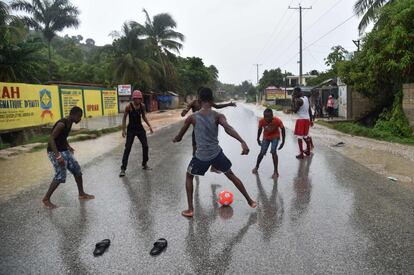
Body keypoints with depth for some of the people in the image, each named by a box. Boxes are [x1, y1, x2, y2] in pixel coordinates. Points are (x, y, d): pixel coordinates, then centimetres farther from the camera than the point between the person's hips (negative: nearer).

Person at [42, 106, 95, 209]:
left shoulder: (69, 123, 6)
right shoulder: (61, 123, -22)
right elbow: (51, 139, -29)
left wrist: (68, 146, 14)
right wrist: (58, 156, -33)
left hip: (64, 151, 9)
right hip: (55, 152, -9)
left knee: (77, 169, 10)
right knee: (60, 175, -13)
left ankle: (81, 194, 23)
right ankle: (46, 199, 3)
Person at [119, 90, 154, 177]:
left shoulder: (142, 106, -2)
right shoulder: (129, 106, -14)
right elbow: (124, 118, -6)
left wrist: (149, 126, 8)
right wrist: (123, 130, -11)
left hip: (140, 128, 5)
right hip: (131, 129, -4)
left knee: (145, 146, 6)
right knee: (127, 148, -7)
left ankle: (144, 164, 25)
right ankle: (123, 168, -2)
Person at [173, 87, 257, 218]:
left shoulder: (192, 117, -5)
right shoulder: (218, 116, -6)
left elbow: (179, 137, 7)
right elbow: (228, 128, -27)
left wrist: (175, 139, 30)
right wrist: (242, 142, -36)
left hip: (201, 156, -1)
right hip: (217, 153, 1)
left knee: (189, 176, 24)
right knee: (231, 175, 23)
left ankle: (190, 209, 18)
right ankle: (250, 201, 30)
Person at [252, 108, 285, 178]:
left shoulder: (277, 121, -32)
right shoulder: (261, 121, -27)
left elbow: (283, 129, -14)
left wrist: (283, 142, -12)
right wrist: (258, 139, 4)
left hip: (275, 137, -2)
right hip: (266, 137, 2)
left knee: (273, 152, -20)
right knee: (262, 153, 3)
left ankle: (276, 171, -7)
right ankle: (256, 167, 33)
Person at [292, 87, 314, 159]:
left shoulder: (298, 100, -17)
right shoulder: (306, 98, 10)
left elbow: (294, 110, -18)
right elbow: (309, 110, 13)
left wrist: (293, 101, -13)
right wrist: (311, 120, 19)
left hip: (301, 119, -8)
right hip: (307, 119, 8)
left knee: (299, 136, -3)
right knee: (305, 135, 20)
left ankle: (301, 154, -2)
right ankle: (308, 151, 32)